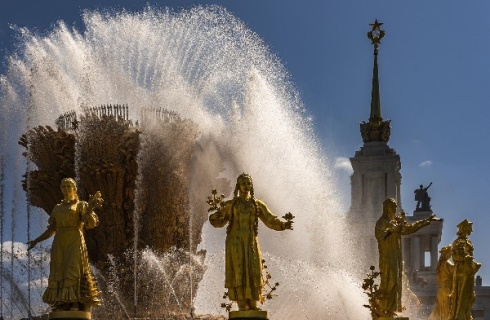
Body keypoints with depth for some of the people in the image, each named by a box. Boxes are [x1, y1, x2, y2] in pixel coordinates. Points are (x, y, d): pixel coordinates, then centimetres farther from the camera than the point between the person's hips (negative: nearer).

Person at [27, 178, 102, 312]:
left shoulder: (81, 205, 8)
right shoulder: (57, 208, 21)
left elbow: (91, 223, -6)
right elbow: (51, 229, 22)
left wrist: (90, 208, -23)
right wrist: (36, 240, 14)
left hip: (75, 243, -5)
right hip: (59, 244, 5)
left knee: (73, 272, -16)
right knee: (59, 273, -5)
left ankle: (76, 306, -21)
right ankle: (61, 306, -7)